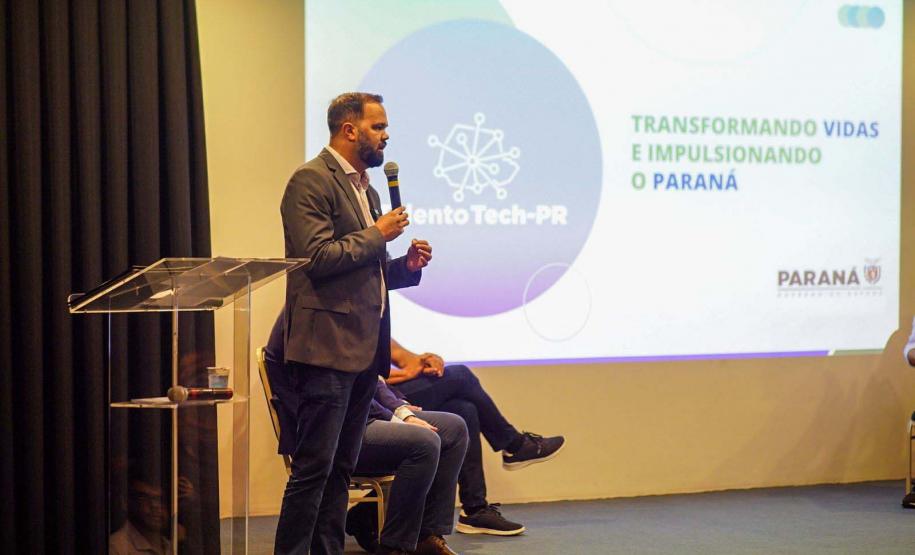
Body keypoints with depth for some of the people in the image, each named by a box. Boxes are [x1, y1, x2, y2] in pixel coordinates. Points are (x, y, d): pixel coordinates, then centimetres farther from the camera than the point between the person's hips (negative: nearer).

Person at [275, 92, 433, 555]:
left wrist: (406, 265, 8)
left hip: (364, 349, 9)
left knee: (341, 467, 11)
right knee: (314, 466, -8)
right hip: (327, 345, -9)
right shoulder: (312, 180, -8)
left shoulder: (365, 187, 20)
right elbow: (317, 257, -19)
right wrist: (377, 234, -10)